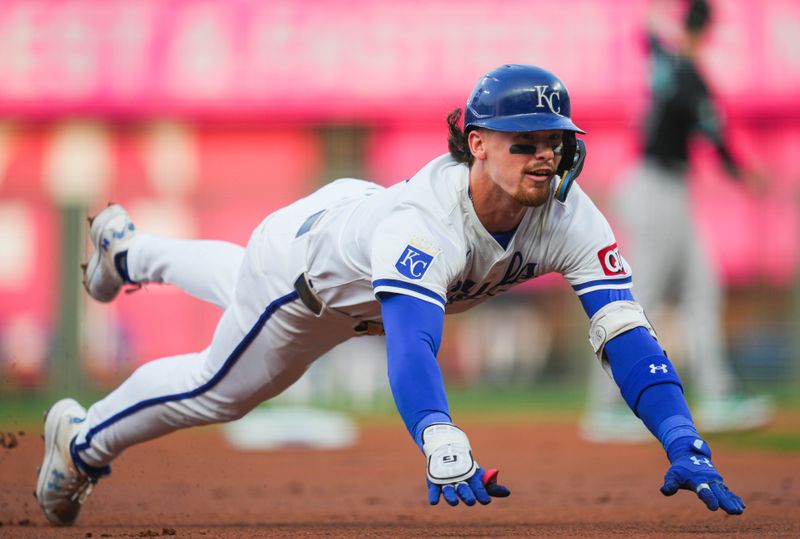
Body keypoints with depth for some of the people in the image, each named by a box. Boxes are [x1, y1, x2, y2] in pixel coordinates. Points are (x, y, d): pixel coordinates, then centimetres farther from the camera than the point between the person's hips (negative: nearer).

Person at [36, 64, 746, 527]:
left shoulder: (570, 219, -35)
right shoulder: (426, 220, -51)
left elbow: (626, 333, -40)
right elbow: (410, 346, -64)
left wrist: (684, 446, -53)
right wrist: (446, 453, -81)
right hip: (306, 252, -6)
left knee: (241, 284, 35)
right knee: (219, 391, 14)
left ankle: (130, 251, 67)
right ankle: (83, 441, 43)